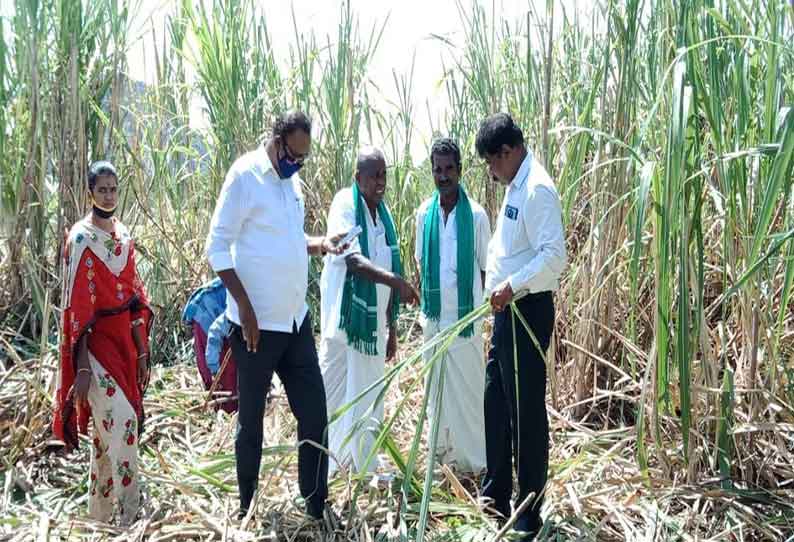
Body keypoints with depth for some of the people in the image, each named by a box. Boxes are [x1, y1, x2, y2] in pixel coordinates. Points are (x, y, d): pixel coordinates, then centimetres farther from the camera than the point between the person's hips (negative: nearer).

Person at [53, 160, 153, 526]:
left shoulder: (123, 236, 11)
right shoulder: (80, 239, -10)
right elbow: (76, 307, -14)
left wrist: (141, 351, 12)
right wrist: (82, 368, -18)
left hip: (125, 339, 7)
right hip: (95, 341, -7)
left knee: (110, 428, 12)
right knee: (122, 422, -15)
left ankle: (100, 515, 25)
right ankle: (126, 516, -5)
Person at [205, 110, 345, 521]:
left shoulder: (293, 181, 11)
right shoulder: (244, 175, -11)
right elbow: (217, 246, -13)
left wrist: (320, 244, 2)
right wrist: (244, 306, -18)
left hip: (296, 319, 7)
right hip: (257, 323, -7)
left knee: (314, 414, 9)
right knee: (251, 419, 7)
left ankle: (316, 507, 22)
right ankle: (246, 507, 24)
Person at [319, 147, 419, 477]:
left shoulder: (384, 214, 11)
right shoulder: (345, 204, -10)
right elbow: (353, 259, -24)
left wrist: (392, 327, 16)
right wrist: (396, 281, -36)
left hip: (373, 323, 7)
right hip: (343, 320, -7)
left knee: (369, 402, 13)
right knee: (334, 394, 1)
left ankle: (365, 469, 25)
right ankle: (328, 467, 12)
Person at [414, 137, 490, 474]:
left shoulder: (476, 215, -9)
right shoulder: (424, 213, 2)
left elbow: (485, 267, -3)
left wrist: (478, 308, -5)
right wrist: (426, 300, 8)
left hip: (465, 315, -4)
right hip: (433, 315, 4)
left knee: (468, 387, 3)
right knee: (436, 383, 15)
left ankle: (472, 459, 15)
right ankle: (442, 449, 31)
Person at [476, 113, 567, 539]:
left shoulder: (536, 188, -17)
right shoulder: (516, 186, 14)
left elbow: (555, 254, -25)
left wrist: (513, 285, -27)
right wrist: (496, 281, 17)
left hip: (528, 311, -10)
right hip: (507, 310, 10)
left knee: (525, 411, -1)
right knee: (496, 403, 17)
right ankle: (495, 498, 31)